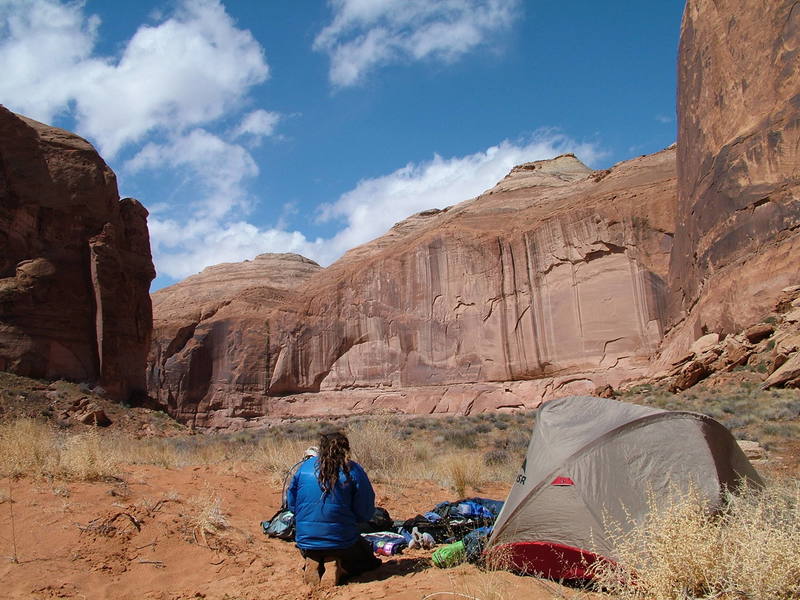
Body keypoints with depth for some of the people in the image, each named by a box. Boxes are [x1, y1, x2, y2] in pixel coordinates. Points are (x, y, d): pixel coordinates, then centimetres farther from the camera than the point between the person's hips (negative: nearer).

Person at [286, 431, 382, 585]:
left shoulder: (305, 466, 2)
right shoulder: (353, 470, -7)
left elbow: (291, 504, 10)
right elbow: (366, 513, -6)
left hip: (305, 541, 3)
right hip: (342, 542, -3)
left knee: (313, 557, 38)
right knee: (372, 561, 25)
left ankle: (313, 566, -1)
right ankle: (341, 568, -7)